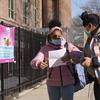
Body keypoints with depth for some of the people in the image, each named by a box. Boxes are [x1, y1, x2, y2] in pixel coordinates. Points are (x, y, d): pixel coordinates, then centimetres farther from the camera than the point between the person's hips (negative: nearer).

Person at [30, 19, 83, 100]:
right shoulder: (45, 49, 0)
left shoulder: (69, 46, 0)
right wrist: (39, 64, -35)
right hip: (52, 83, 1)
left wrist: (70, 55, -35)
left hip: (67, 82, 0)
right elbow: (34, 62, -10)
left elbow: (80, 55, -13)